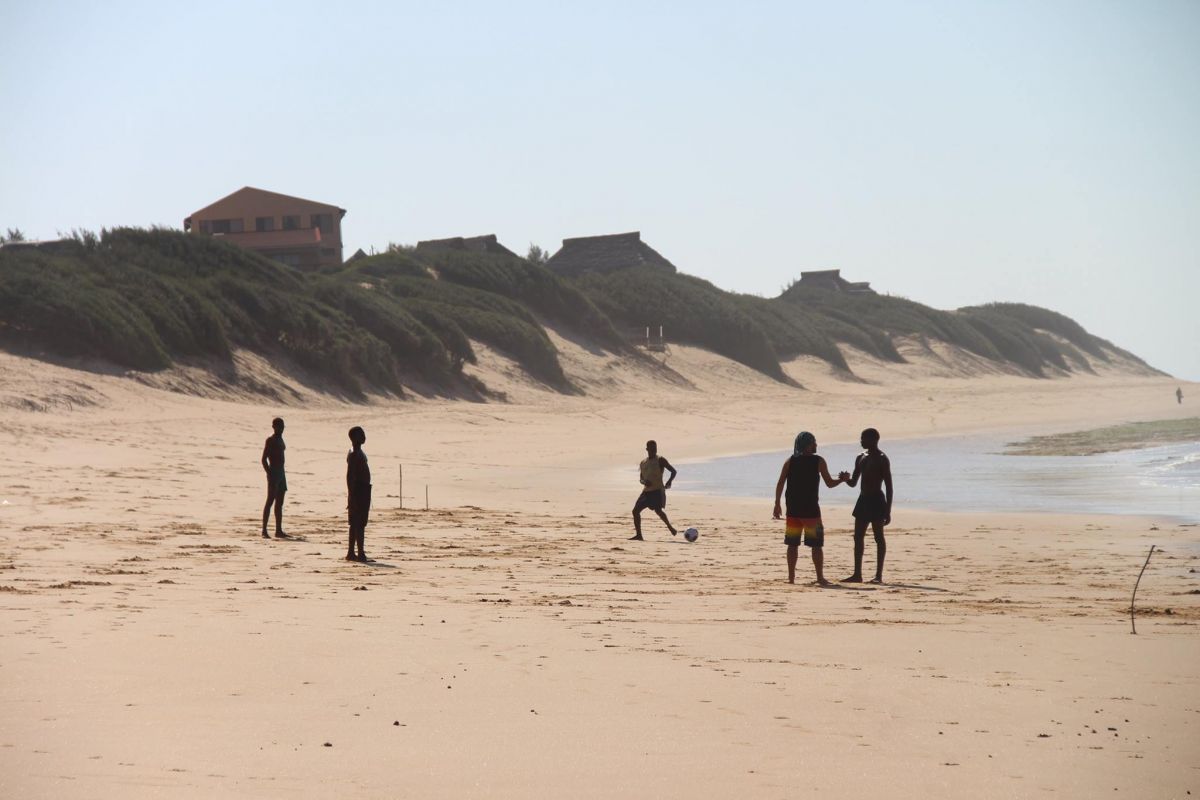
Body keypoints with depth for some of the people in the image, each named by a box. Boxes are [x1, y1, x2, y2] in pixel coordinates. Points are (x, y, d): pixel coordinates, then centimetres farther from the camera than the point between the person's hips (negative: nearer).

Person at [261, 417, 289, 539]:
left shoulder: (280, 439, 16)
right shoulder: (270, 440, -10)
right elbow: (264, 459, -14)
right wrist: (269, 473, -18)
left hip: (281, 473, 9)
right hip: (273, 473, -9)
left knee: (279, 503, 10)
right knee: (270, 501, -10)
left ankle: (279, 531, 14)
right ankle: (264, 530, -11)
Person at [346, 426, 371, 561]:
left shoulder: (359, 452, 16)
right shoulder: (354, 454, -15)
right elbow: (349, 475, -20)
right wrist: (351, 495, -24)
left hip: (363, 490, 10)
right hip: (359, 490, -10)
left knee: (356, 524, 12)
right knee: (359, 524, -10)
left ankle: (351, 553, 16)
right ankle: (360, 553, -11)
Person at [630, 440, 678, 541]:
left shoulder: (660, 460, -1)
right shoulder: (643, 463, 14)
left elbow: (673, 471, -3)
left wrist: (669, 481, -22)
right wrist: (644, 481, -5)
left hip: (658, 490, -6)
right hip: (646, 490, 6)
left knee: (658, 510, -22)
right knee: (636, 510, -2)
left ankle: (670, 527, -2)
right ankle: (638, 534, 3)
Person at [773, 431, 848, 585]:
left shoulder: (790, 461, 6)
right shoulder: (819, 461, -2)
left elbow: (780, 484, 1)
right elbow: (829, 483, 0)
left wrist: (777, 504, 5)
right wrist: (842, 479, 17)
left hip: (793, 509, 3)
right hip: (810, 509, -3)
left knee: (792, 544, 8)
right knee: (816, 545, 2)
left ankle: (791, 577, 8)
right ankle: (820, 577, 0)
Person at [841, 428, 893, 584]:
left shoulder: (882, 460, -9)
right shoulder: (860, 458, 13)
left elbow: (889, 486, -11)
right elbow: (854, 483, 18)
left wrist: (888, 511, -16)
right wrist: (846, 479, -7)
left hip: (876, 501, -8)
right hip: (863, 500, 8)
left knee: (879, 537, -3)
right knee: (858, 537, 5)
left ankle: (879, 575, -1)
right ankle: (857, 574, 9)